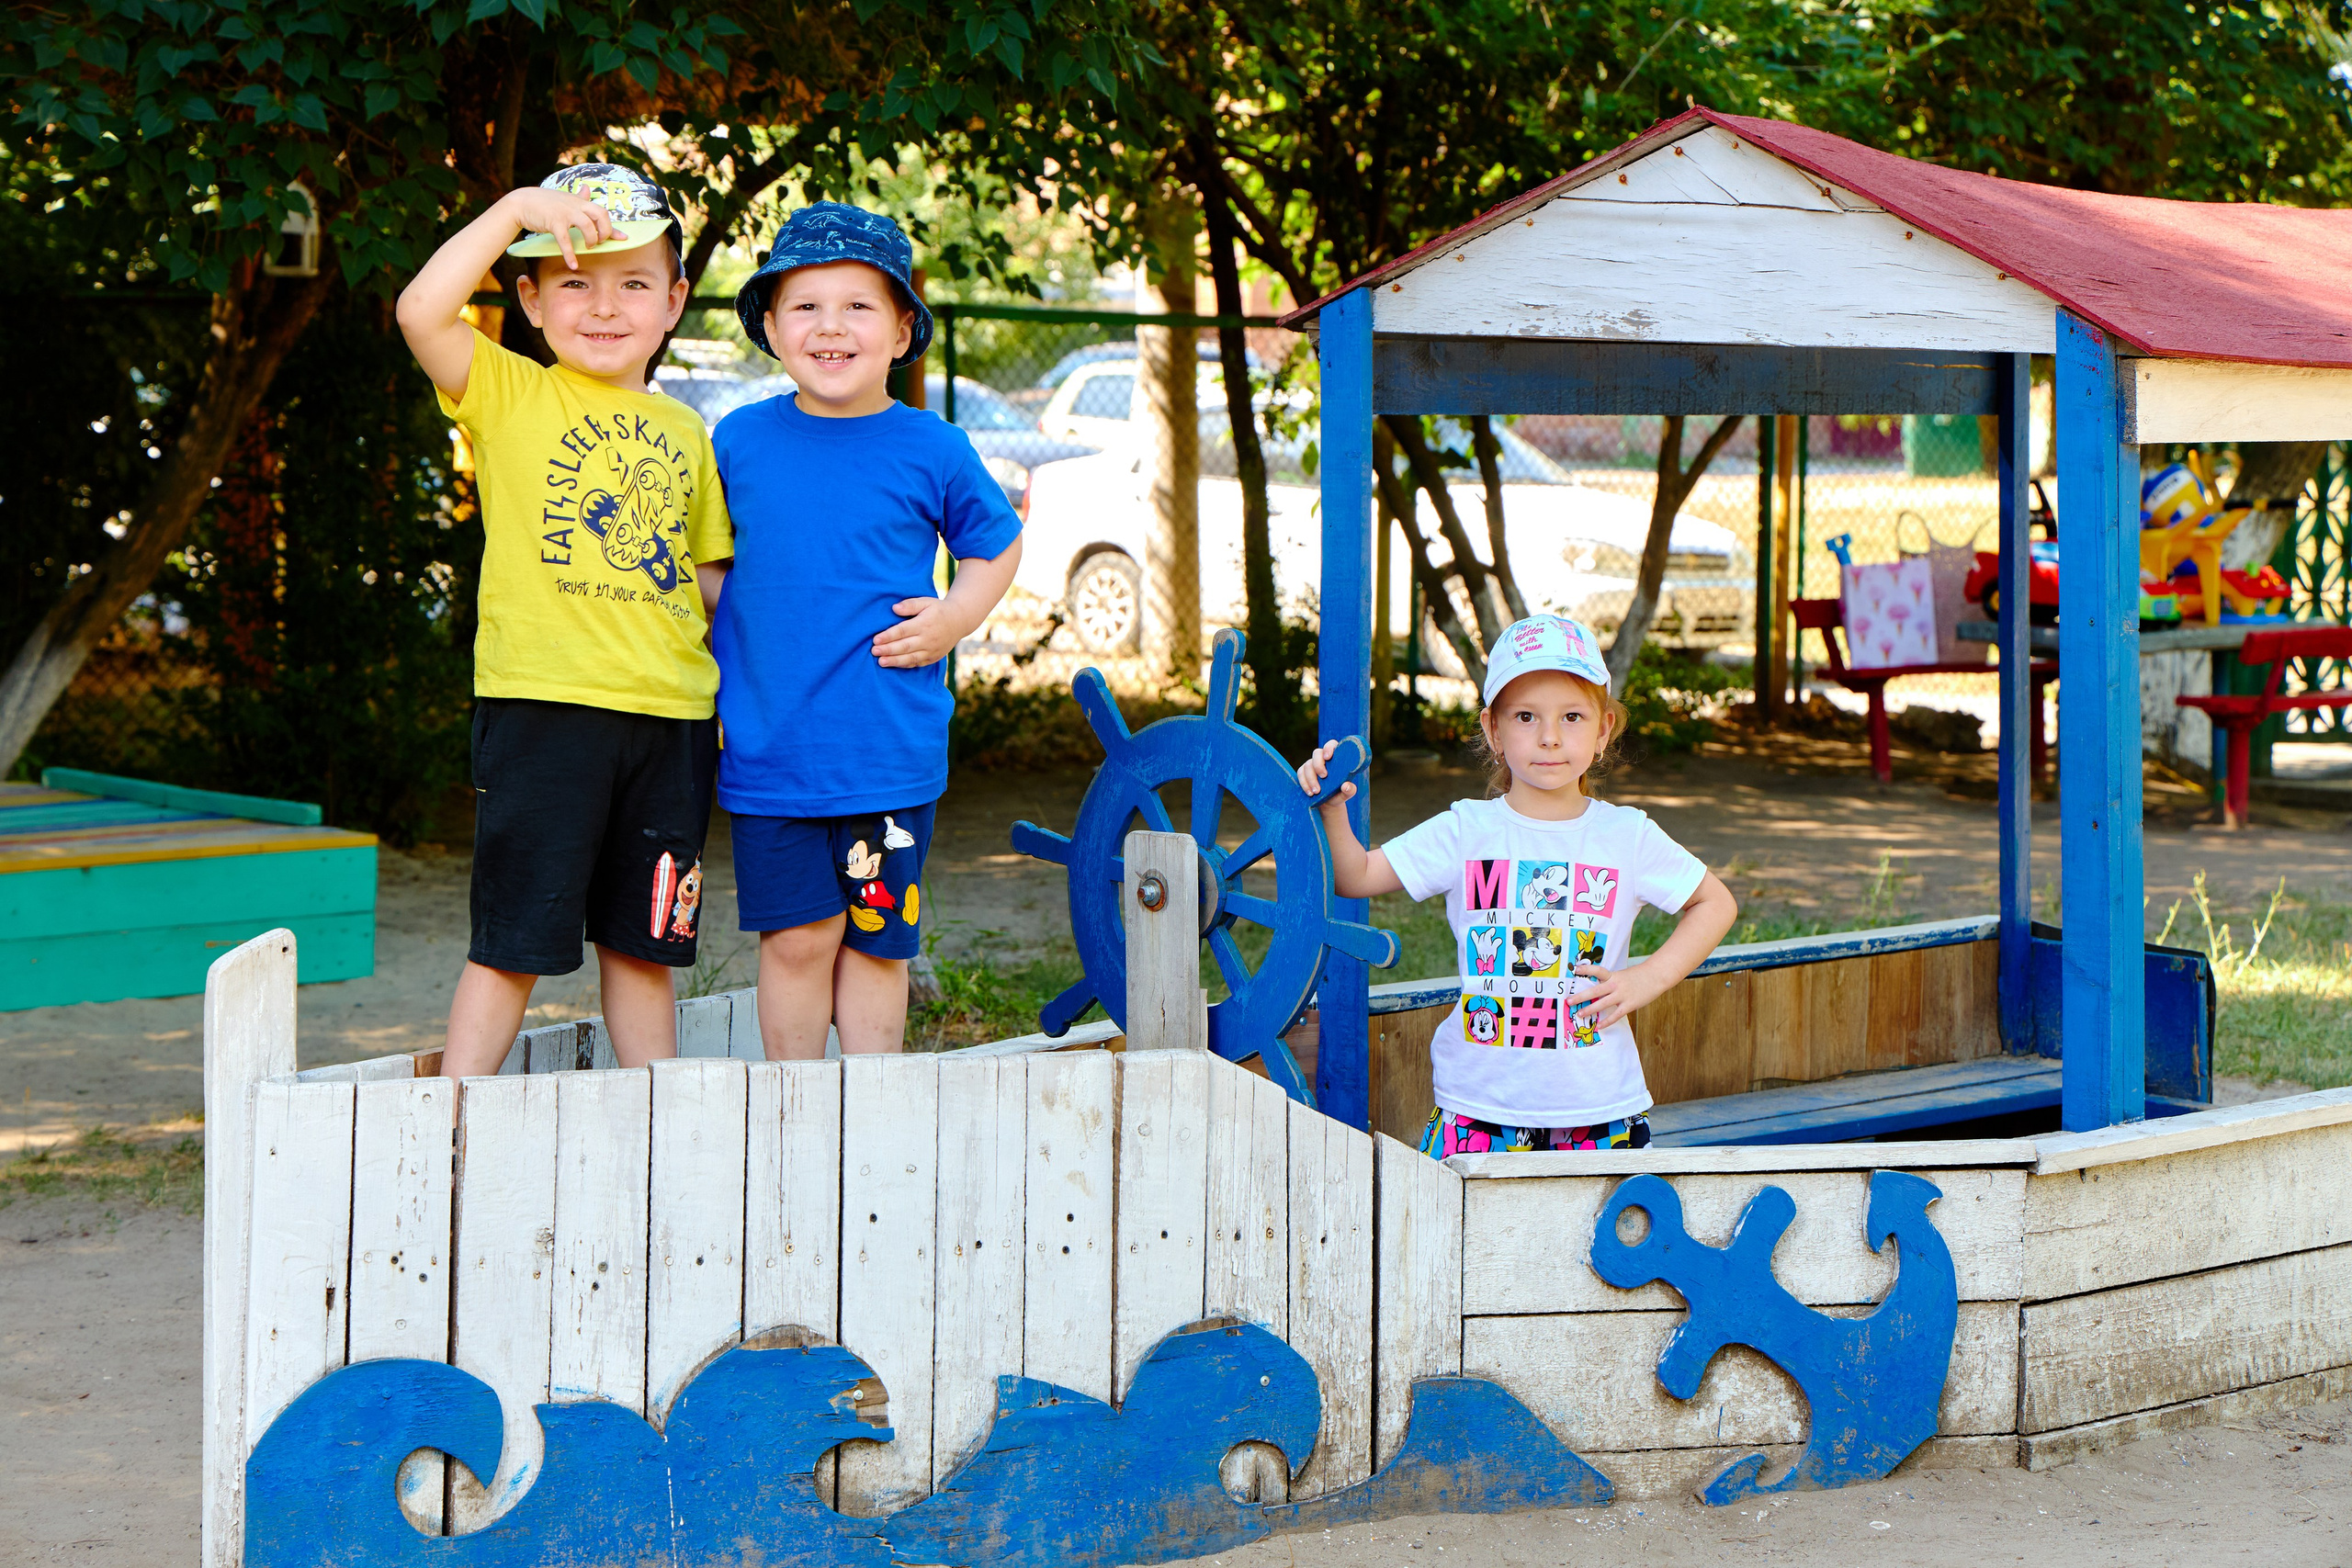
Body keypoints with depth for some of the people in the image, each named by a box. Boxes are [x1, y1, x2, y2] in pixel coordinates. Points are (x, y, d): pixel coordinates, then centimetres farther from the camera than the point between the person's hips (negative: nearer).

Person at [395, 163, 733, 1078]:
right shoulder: (509, 396, 0)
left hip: (671, 717, 5)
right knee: (515, 942, -2)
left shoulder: (684, 431, 14)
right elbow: (421, 311, -17)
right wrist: (516, 208, -19)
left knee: (642, 943, 14)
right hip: (543, 705, -4)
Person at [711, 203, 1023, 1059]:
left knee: (876, 940, 7)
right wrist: (716, 619, 3)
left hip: (890, 754, -1)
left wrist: (956, 617, -2)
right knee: (794, 937, 3)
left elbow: (996, 544, 15)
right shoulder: (740, 441, 3)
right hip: (768, 752, 1)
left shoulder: (933, 452, -1)